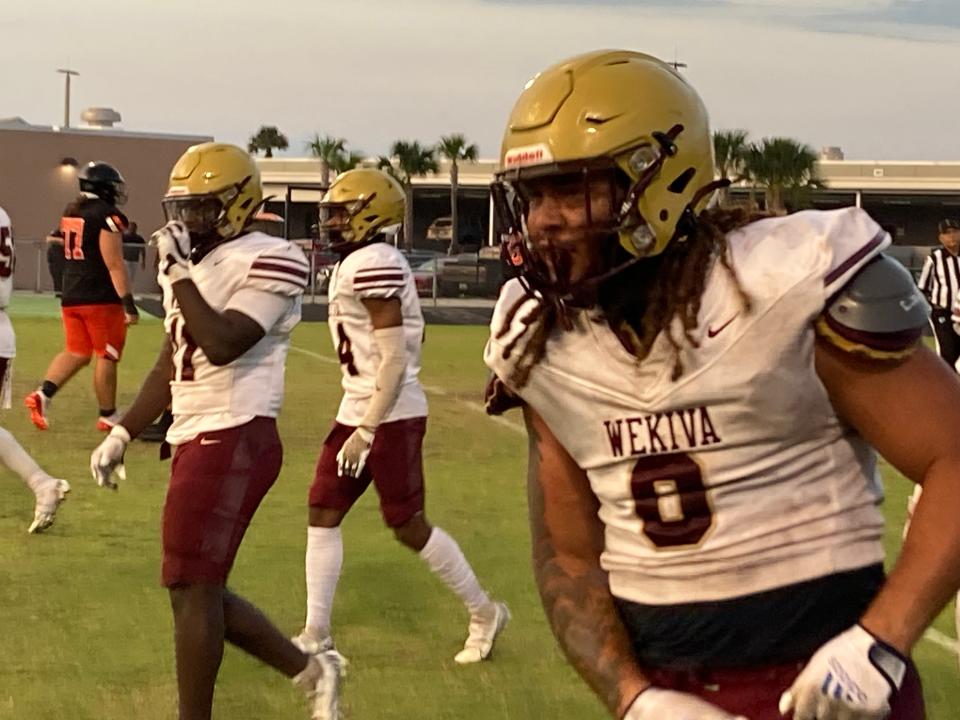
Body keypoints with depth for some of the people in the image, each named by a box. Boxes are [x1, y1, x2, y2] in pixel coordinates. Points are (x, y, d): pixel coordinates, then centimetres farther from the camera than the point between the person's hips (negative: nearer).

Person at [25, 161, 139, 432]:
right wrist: (128, 303, -16)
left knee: (76, 353, 13)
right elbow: (114, 264, -17)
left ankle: (43, 394, -6)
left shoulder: (70, 212, 10)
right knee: (107, 357, 4)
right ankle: (108, 416, 11)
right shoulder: (107, 216, -14)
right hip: (101, 298, -7)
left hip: (71, 296, 7)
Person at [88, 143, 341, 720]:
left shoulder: (267, 262, -12)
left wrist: (180, 274, -17)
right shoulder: (190, 266, 14)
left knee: (192, 587, -5)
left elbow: (221, 345, -24)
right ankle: (311, 670, 26)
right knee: (200, 589, 12)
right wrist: (124, 433, 20)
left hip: (234, 441, -9)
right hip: (200, 440, 9)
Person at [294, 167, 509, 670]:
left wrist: (366, 430, -22)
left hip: (390, 415, -10)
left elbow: (394, 357, -22)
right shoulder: (356, 264, 11)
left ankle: (484, 614, 18)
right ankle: (316, 635, 12)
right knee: (323, 512, 7)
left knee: (407, 524, 0)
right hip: (357, 410, 10)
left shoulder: (373, 265, -18)